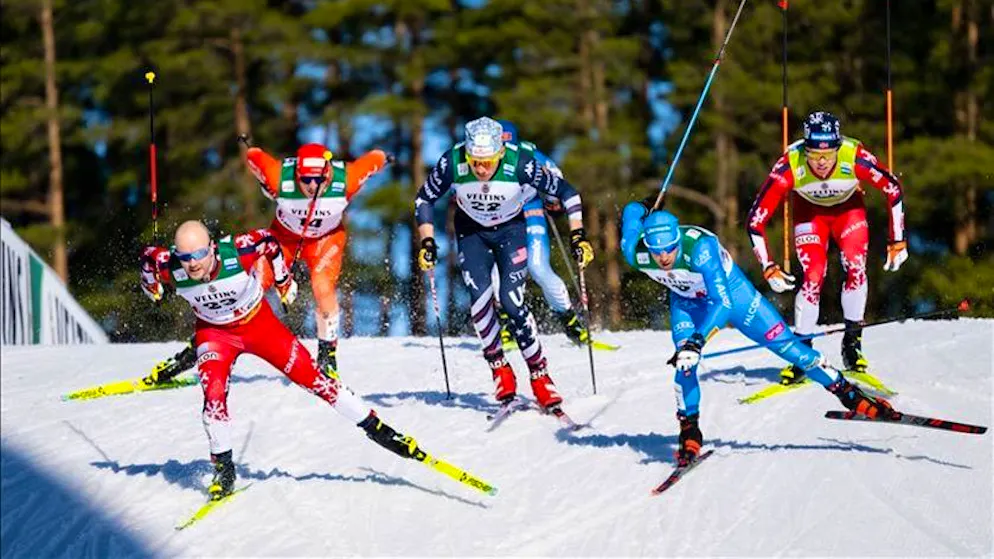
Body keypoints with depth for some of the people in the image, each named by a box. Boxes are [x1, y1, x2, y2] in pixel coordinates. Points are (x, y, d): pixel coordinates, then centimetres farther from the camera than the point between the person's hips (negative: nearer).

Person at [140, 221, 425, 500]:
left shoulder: (237, 252, -34)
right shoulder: (169, 267, -29)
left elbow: (268, 239, -12)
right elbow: (148, 255, -5)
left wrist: (284, 280, 1)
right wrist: (151, 286, 14)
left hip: (259, 323, -1)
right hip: (214, 332, 1)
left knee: (312, 377, -2)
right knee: (214, 394, -22)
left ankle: (377, 428, 9)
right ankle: (223, 468, -4)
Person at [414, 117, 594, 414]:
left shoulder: (519, 163, -31)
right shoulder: (452, 163, -28)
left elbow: (566, 192, -18)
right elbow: (424, 199, -9)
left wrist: (578, 237, -23)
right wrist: (427, 242, -16)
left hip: (511, 230, -1)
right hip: (471, 231, 1)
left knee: (511, 300, -17)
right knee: (480, 295, -19)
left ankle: (539, 375, -5)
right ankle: (500, 369, -3)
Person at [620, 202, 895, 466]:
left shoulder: (699, 248, -42)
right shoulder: (635, 252, -30)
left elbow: (722, 302, -44)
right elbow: (632, 210, -9)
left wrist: (697, 341, -54)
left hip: (729, 290, -3)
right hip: (687, 301, 3)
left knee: (783, 342, -4)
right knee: (684, 362, -21)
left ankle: (850, 394, 5)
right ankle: (689, 432, -5)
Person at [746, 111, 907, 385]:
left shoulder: (855, 157, -36)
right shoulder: (790, 166, -36)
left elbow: (893, 189, -18)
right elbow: (756, 219, -29)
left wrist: (897, 241, -15)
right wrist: (768, 267, -33)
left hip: (849, 209, 0)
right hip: (810, 212, 0)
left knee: (855, 267, -21)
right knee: (813, 276, -17)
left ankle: (852, 341, -4)